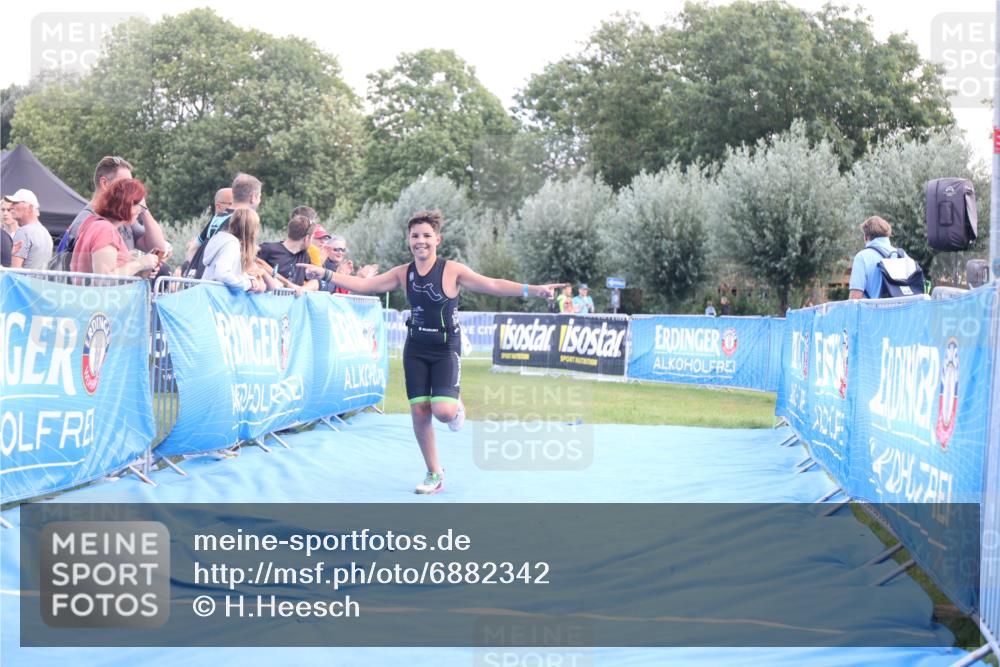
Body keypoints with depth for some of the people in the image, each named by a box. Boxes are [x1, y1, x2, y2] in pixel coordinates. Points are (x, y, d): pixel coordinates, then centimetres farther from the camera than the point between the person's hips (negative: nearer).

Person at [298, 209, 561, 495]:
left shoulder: (452, 271, -13)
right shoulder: (403, 274, -1)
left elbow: (493, 285, -19)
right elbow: (363, 285, 1)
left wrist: (531, 290, -31)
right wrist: (326, 274, -7)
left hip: (446, 350, -4)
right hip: (415, 350, 4)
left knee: (443, 411, -19)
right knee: (419, 412, 0)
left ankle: (457, 406, 21)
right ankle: (434, 474, 17)